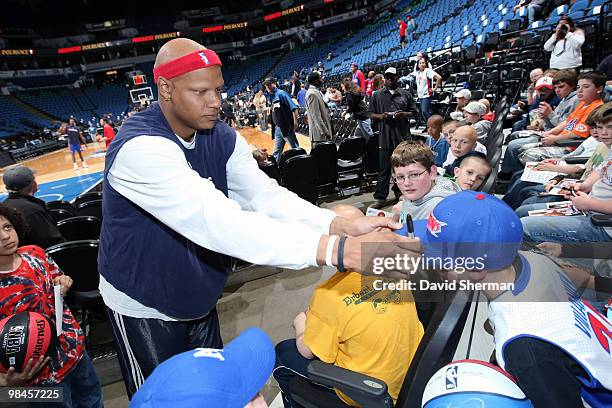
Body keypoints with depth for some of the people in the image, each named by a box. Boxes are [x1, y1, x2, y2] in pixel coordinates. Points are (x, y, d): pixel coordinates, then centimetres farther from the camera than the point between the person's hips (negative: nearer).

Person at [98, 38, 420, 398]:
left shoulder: (221, 136, -9)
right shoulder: (140, 147, -32)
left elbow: (266, 195, -18)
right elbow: (216, 221, -45)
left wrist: (341, 225, -35)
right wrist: (337, 250, -53)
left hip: (199, 298, 6)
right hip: (144, 307, -5)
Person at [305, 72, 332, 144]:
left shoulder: (316, 92, 16)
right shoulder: (312, 94, -16)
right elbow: (316, 116, -21)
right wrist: (325, 131, -22)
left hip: (323, 130, 10)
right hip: (320, 133, -10)